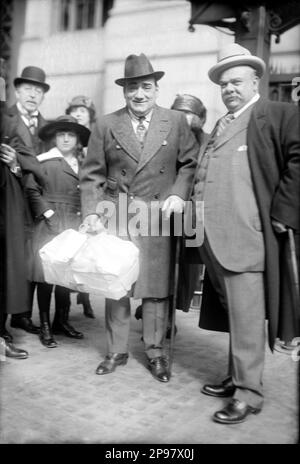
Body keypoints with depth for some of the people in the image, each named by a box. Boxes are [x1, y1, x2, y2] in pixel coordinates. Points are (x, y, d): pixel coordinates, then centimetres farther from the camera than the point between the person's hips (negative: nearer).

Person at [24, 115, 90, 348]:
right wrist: (49, 214, -11)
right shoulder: (43, 162, -3)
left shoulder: (82, 164, 12)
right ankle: (45, 327, 9)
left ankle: (62, 321, 22)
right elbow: (32, 191, -6)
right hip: (50, 225, -4)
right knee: (46, 275, -1)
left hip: (75, 226, 5)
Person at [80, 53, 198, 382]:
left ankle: (155, 352, 21)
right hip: (115, 216, 1)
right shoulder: (106, 126, 4)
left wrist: (179, 194, -7)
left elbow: (190, 163, 8)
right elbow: (92, 174, 3)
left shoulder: (176, 122, 5)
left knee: (157, 285, 4)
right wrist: (91, 212, -7)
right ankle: (116, 351, 24)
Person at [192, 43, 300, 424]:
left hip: (246, 237, -7)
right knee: (232, 312, 16)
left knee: (246, 317, -3)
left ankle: (249, 393, 10)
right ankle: (237, 377, 29)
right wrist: (196, 208, 12)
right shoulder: (220, 126, 22)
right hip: (216, 239, 8)